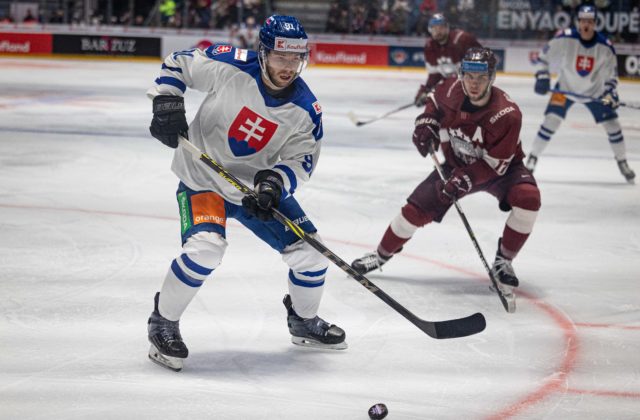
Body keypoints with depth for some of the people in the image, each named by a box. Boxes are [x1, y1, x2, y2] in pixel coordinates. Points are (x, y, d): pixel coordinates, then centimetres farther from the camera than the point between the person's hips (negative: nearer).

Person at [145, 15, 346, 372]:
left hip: (260, 184, 5)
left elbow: (301, 160, -11)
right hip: (203, 178, -5)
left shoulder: (306, 110, -14)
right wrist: (167, 104, -21)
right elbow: (178, 63, -8)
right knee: (206, 247, -30)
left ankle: (305, 322, 33)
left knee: (310, 252, 4)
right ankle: (163, 323, -9)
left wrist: (274, 183, -31)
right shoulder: (228, 67, -22)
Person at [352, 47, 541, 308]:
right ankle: (381, 255, 21)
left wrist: (466, 180, -39)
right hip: (457, 163, 3)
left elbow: (494, 164, -29)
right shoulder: (452, 90, -20)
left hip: (501, 167, -3)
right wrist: (426, 124, -10)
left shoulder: (506, 114, -33)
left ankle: (503, 264, -13)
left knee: (528, 198, -31)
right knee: (418, 207, -4)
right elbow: (434, 102, 7)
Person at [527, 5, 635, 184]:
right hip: (566, 87, -2)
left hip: (595, 91, 2)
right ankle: (532, 158, -3)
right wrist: (542, 77, -17)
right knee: (551, 120, -16)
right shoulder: (565, 39, -22)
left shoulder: (605, 47, -17)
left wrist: (610, 94, -20)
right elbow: (544, 56, -9)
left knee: (612, 124, -1)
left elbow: (612, 74, -7)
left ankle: (623, 164, 16)